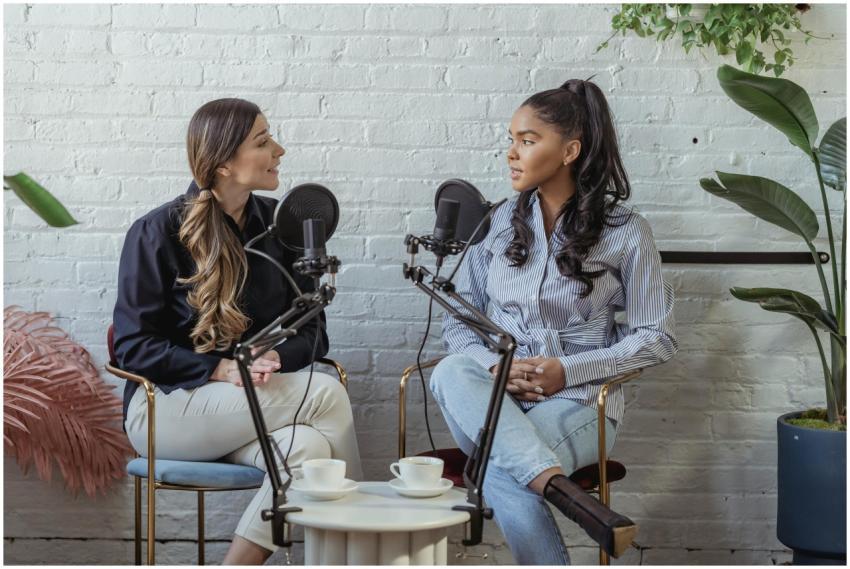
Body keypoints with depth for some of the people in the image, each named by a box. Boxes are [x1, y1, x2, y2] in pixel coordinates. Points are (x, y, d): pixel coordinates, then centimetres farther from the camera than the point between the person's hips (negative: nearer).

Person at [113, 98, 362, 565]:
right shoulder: (158, 233, -6)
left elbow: (312, 329, 9)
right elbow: (134, 346, -8)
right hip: (168, 404, -4)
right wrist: (222, 369, -21)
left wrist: (275, 358, -15)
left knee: (309, 448, -32)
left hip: (256, 404, 5)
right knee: (326, 394, -27)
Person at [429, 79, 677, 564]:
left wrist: (569, 370, -12)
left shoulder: (625, 232, 1)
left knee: (501, 474, -36)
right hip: (494, 397, 4)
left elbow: (658, 338, 1)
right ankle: (560, 488, -48)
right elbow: (458, 320, 12)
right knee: (451, 373, -35)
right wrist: (494, 366, -11)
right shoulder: (498, 224, 11)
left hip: (579, 402, -3)